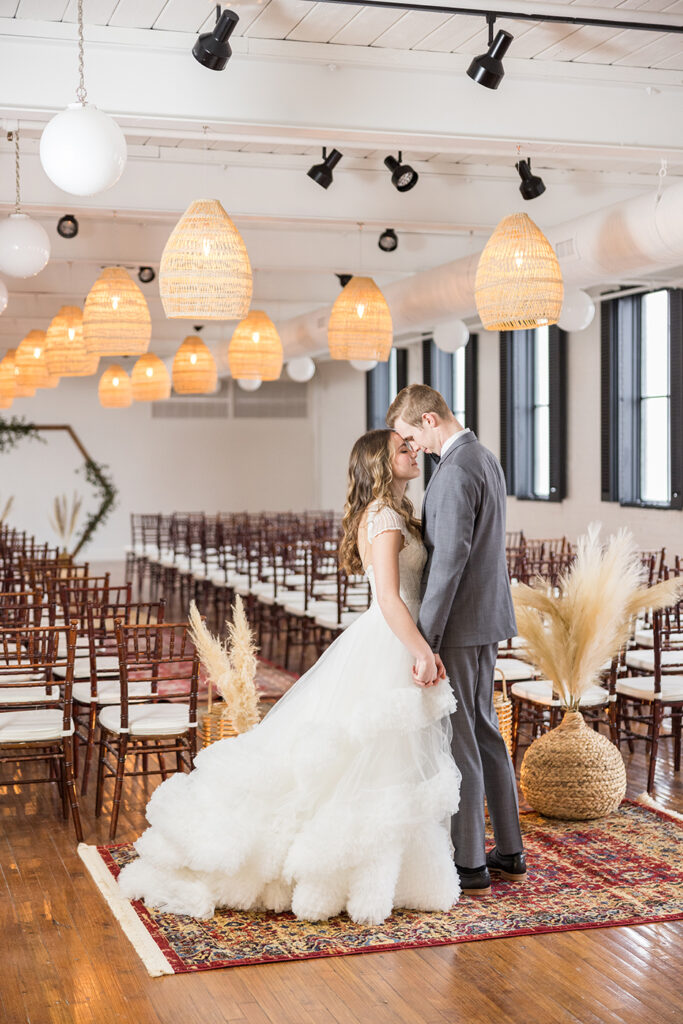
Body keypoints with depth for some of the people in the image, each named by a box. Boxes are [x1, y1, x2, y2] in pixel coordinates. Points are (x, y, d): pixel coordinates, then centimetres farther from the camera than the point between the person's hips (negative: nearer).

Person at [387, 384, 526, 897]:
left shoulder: (457, 471, -20)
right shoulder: (485, 459, 13)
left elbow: (450, 559, -25)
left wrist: (424, 641, -24)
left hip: (458, 623, -10)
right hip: (487, 619, 10)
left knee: (456, 739, -1)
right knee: (484, 730, 17)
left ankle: (471, 864, 9)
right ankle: (509, 852, 25)